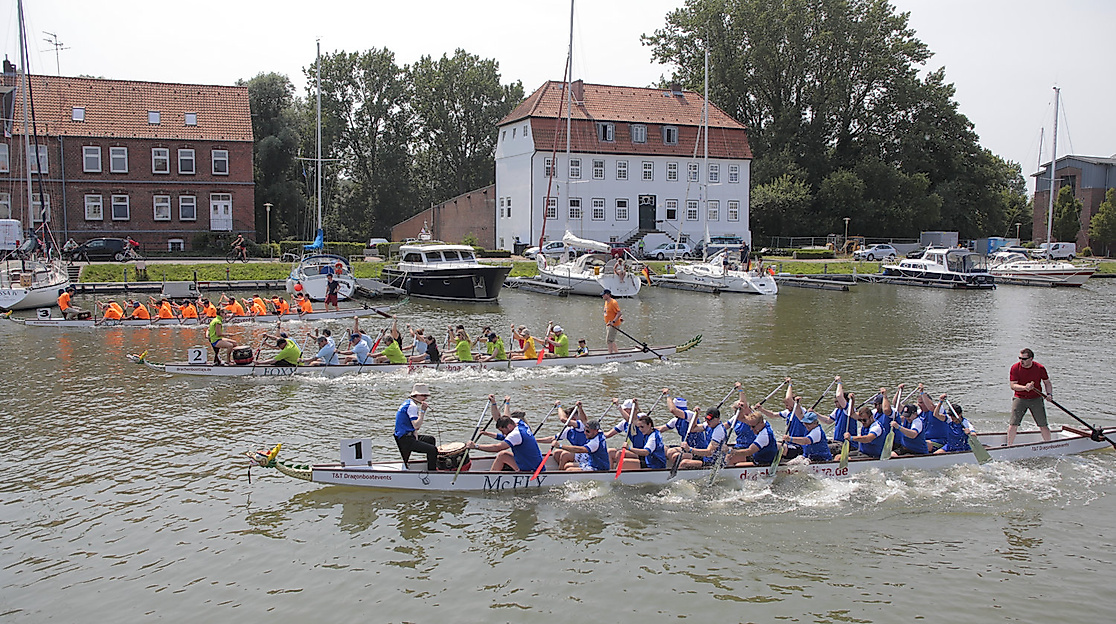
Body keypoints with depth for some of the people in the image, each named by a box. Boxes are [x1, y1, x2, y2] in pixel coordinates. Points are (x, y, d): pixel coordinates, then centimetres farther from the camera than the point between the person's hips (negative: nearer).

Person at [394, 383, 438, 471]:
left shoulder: (408, 403, 16)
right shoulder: (412, 406, -17)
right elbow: (416, 426, -27)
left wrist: (415, 435, 3)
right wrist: (422, 411, -22)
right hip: (405, 440, -11)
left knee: (431, 439, 26)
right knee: (433, 450, -19)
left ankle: (431, 466, 30)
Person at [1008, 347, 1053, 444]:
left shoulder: (1040, 368, -6)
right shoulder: (1015, 368, -9)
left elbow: (1047, 382, 7)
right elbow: (1013, 385, -12)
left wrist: (1049, 394, -9)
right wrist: (1025, 387, -30)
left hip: (1036, 399, 1)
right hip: (1020, 398, -1)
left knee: (1043, 425, 3)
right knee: (1013, 424, -7)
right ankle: (1009, 446, 3)